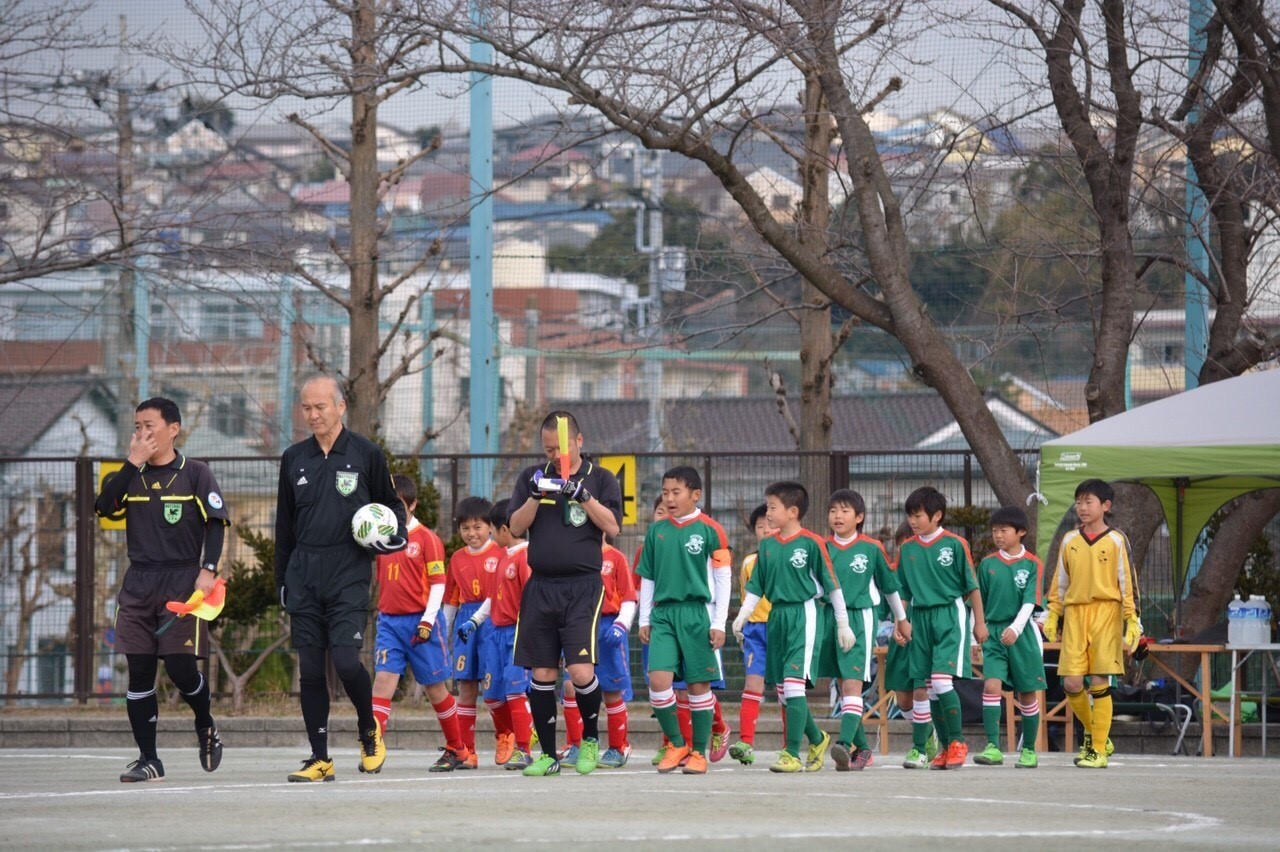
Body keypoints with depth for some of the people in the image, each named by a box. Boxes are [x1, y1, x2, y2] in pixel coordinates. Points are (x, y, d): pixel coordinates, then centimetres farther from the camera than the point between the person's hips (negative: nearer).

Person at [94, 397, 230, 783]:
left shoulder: (194, 473, 1)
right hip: (138, 584, 4)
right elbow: (104, 507, -5)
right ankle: (148, 760, 5)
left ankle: (205, 726, 19)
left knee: (180, 666, -11)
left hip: (182, 580, -4)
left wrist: (208, 570, -14)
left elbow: (216, 522, -3)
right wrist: (133, 463, -9)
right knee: (139, 671, 0)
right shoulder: (131, 476, 11)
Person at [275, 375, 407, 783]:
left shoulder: (366, 453, 2)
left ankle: (369, 730, 11)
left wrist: (394, 534, -6)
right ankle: (319, 759, 7)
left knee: (346, 660, -15)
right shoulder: (294, 459, 11)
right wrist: (282, 580, 16)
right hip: (304, 576, 4)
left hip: (349, 574, -4)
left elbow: (391, 503, 14)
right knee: (310, 669, 1)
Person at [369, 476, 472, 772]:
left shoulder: (427, 538, -5)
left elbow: (438, 583, -7)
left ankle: (456, 750, 19)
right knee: (383, 680, -10)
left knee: (435, 686, 5)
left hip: (420, 621, -4)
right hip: (389, 621, 4)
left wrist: (428, 620, -14)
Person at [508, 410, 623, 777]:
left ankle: (590, 738, 11)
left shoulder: (600, 478, 5)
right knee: (542, 674, 3)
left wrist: (582, 494, -16)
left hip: (582, 585, -3)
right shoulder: (532, 477, 12)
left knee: (580, 670, -14)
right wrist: (536, 495, -10)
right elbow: (516, 527, 5)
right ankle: (548, 754, 12)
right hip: (540, 585, 3)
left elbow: (612, 526, -6)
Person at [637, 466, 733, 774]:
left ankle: (699, 752, 11)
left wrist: (719, 623, -4)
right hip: (663, 613, 3)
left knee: (699, 684, 1)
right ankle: (677, 744, 7)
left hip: (697, 614, -3)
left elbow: (723, 578, -1)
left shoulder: (710, 530, -1)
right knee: (658, 680, -10)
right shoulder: (656, 531, 10)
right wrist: (644, 619, 13)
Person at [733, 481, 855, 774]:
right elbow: (756, 587, 15)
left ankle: (792, 754, -16)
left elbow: (832, 585, -2)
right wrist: (741, 617, 2)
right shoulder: (767, 545, 10)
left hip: (803, 615, -7)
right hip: (777, 616, 7)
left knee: (794, 682, -16)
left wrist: (843, 625, -1)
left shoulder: (811, 543, -7)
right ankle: (817, 739, 32)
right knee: (785, 689, 10)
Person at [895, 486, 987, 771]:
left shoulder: (955, 544, -4)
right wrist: (902, 619, 4)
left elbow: (972, 586, 0)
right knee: (922, 686, 5)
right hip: (920, 618, 5)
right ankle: (946, 746, 15)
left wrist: (980, 621, 1)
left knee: (942, 679, -18)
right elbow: (902, 589, 15)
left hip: (950, 618, -5)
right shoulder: (907, 548, 8)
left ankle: (958, 741, -4)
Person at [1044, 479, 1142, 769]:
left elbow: (1127, 582, 1)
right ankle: (1093, 733, 20)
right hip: (1074, 614, 4)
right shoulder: (1069, 541, 11)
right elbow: (1059, 581, 18)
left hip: (1106, 613, -4)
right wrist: (1052, 615, 14)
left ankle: (1099, 750, -1)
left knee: (1100, 680, -7)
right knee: (1071, 682, -4)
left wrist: (1132, 620, -5)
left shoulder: (1116, 541, 1)